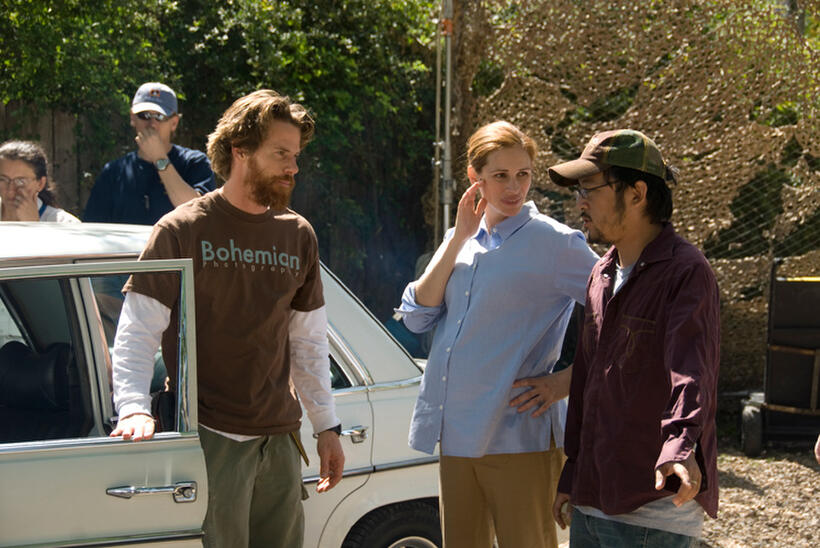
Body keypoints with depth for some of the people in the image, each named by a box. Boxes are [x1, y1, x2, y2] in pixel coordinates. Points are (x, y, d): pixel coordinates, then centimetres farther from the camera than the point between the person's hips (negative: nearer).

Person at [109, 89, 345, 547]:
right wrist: (134, 408, -23)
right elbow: (137, 334, -8)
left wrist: (328, 426, 14)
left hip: (280, 440, 5)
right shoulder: (182, 230, -5)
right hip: (210, 440, -5)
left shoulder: (299, 235, 11)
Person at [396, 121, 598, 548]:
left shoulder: (554, 242, -7)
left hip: (517, 436, -6)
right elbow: (416, 317, 2)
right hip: (456, 433, 6)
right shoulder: (460, 238, 12)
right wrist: (459, 239, -4)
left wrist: (566, 382, -13)